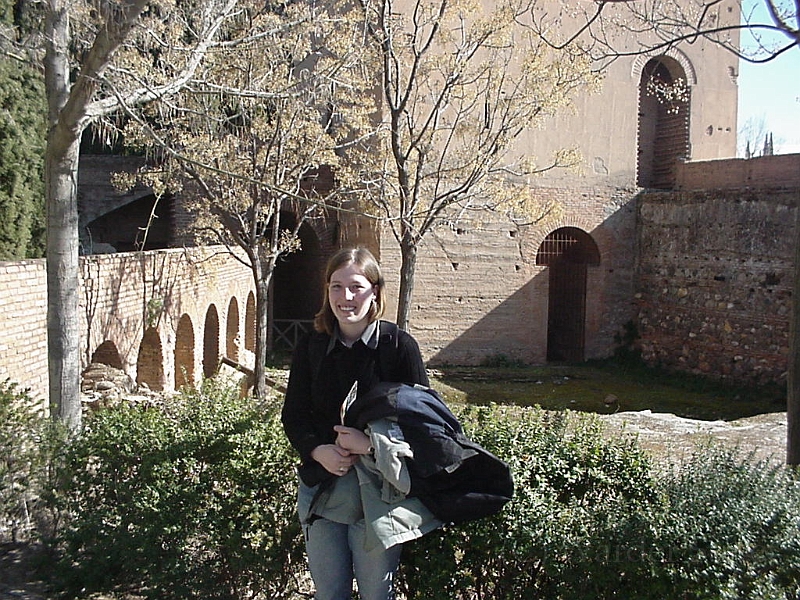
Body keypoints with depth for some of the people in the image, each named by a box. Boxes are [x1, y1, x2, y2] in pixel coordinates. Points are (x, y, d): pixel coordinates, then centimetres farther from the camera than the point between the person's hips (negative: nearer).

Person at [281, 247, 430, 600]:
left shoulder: (399, 346, -8)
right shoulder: (310, 348, 2)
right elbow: (293, 416, 6)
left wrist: (371, 443, -22)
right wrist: (317, 450, -15)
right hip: (321, 490, 3)